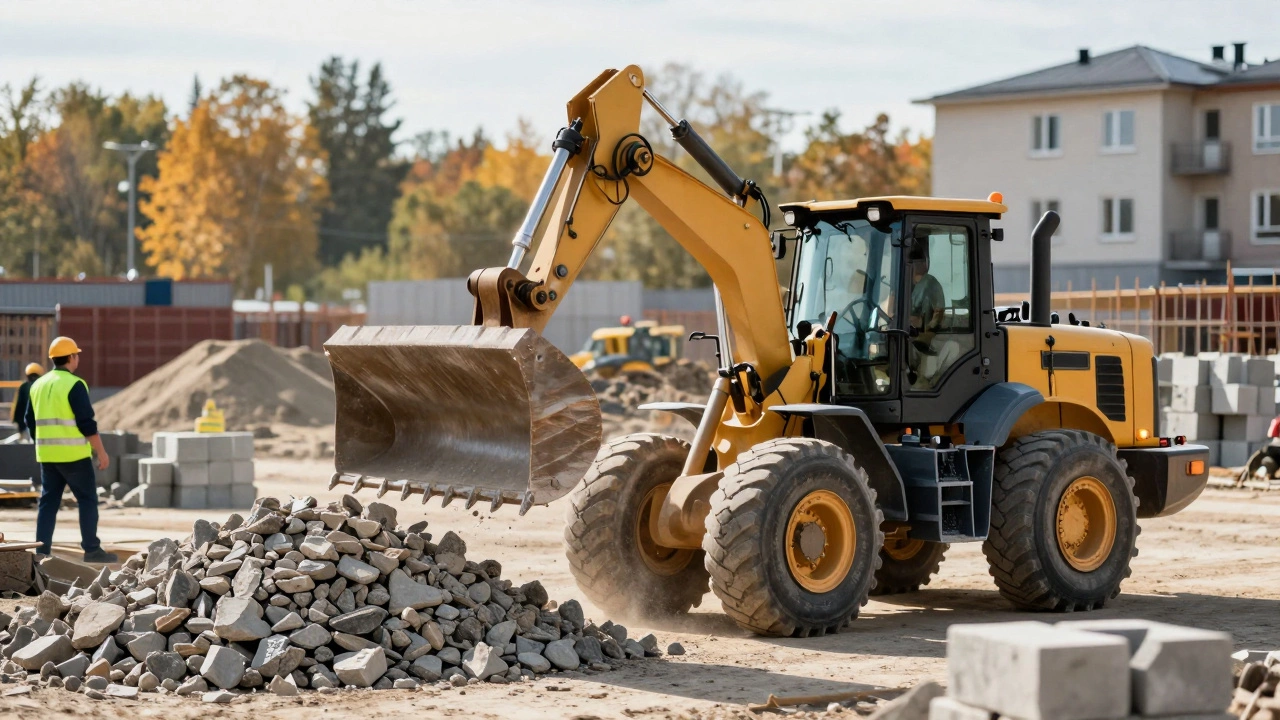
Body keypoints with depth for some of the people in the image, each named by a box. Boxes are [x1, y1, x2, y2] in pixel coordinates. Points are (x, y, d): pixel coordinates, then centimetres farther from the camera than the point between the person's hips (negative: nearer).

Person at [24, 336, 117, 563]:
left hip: (47, 455, 7)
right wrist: (102, 452, -8)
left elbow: (31, 422, 17)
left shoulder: (38, 385, 11)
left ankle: (42, 551, 7)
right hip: (73, 454, -7)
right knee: (87, 500, 2)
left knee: (48, 501, 10)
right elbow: (87, 423, -15)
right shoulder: (74, 385, -12)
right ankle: (92, 549, 1)